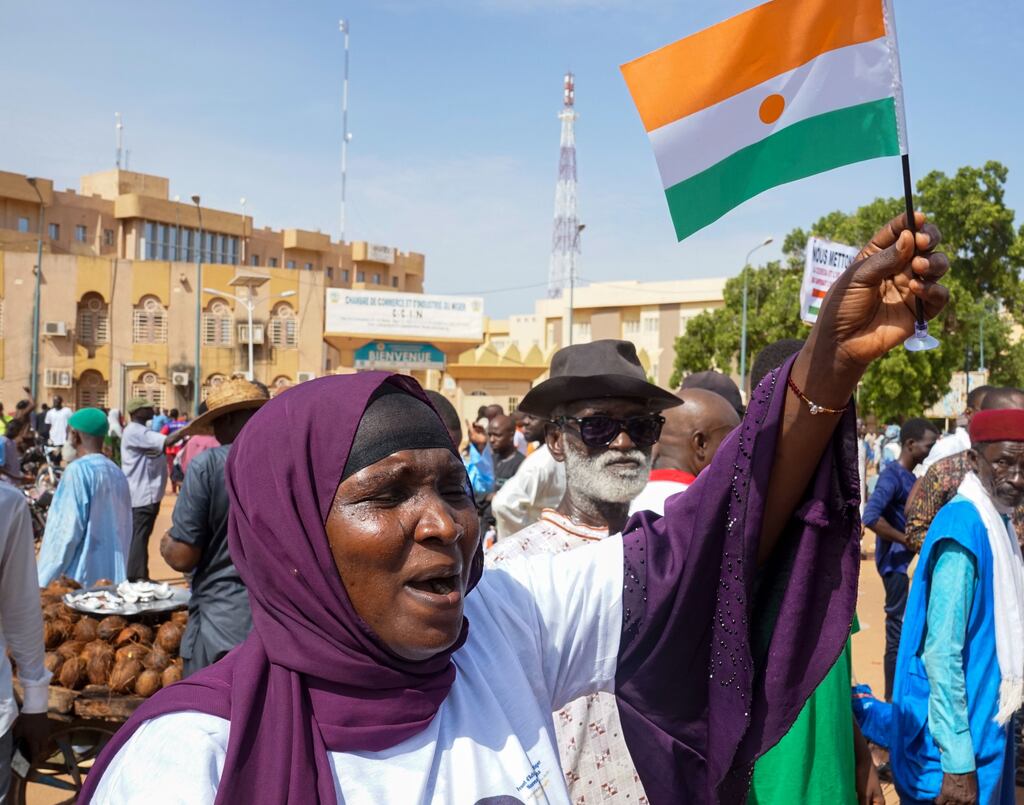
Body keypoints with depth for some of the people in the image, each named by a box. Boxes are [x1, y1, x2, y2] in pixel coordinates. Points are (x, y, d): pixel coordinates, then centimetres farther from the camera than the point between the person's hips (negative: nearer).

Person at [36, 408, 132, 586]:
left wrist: (44, 581, -10)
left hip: (82, 578, -7)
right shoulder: (117, 472, 9)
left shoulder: (78, 470, -12)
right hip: (111, 576, 7)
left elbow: (66, 531, -15)